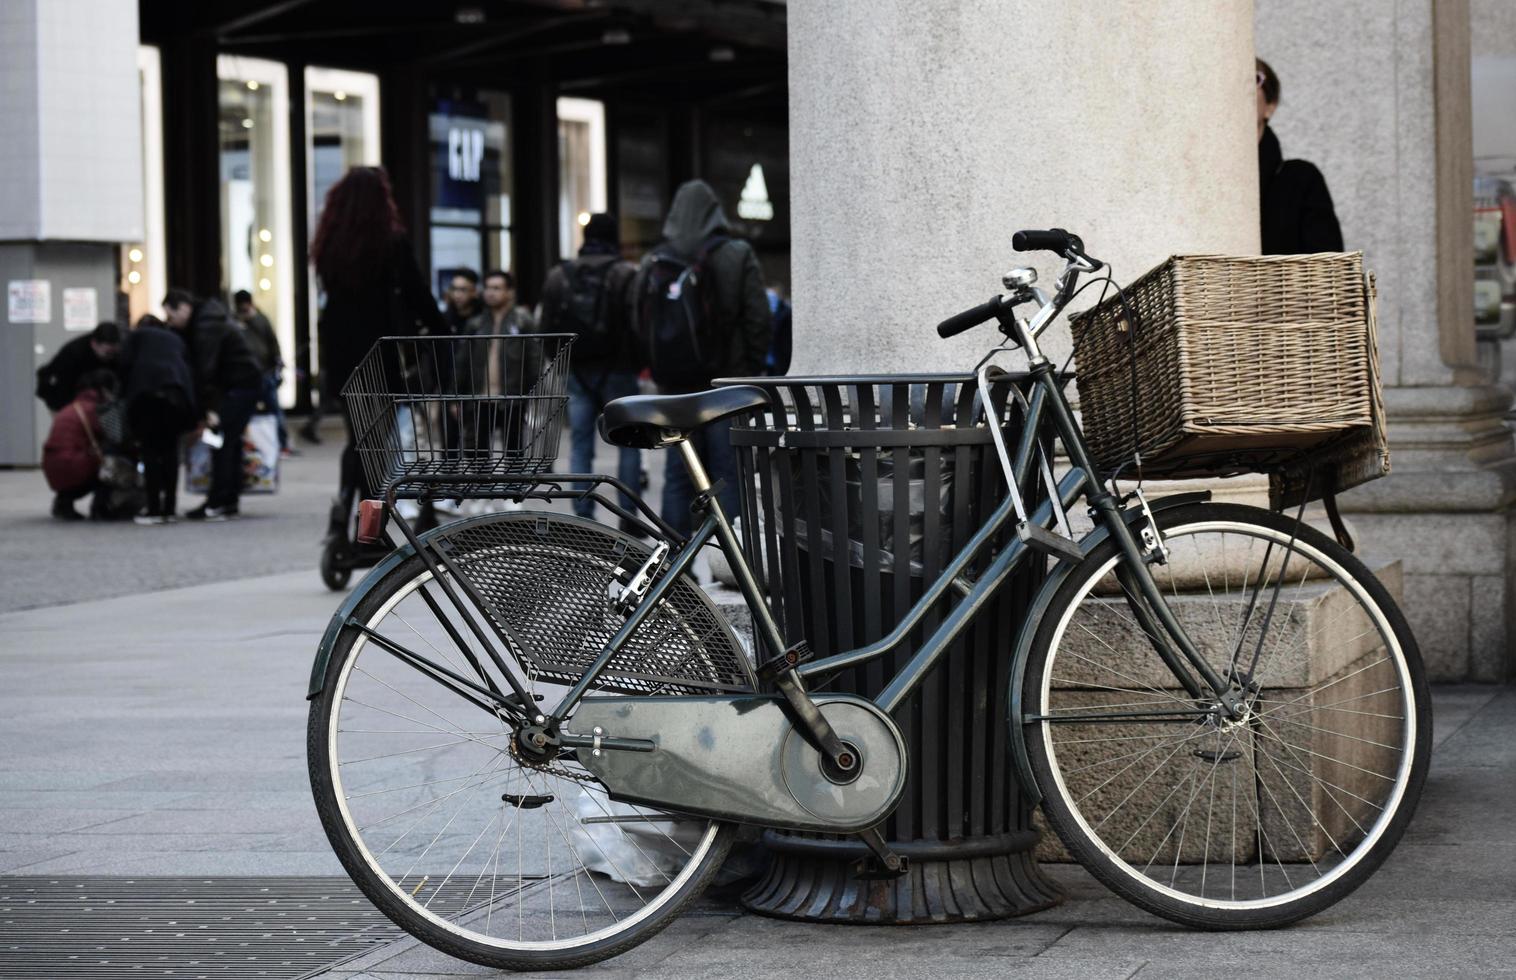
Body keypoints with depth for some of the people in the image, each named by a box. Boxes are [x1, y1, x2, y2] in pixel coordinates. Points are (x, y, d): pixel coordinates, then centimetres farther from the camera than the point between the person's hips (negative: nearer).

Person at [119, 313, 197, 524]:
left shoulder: (137, 334, 24)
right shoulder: (175, 339, 33)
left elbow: (126, 363, 7)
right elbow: (189, 369, 22)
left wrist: (125, 395, 17)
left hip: (147, 390, -3)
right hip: (179, 390, 3)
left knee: (150, 450, -1)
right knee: (170, 450, 9)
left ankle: (154, 509, -8)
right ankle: (169, 509, 5)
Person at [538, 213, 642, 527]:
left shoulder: (558, 276, 6)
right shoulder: (627, 275, -9)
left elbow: (547, 328, 8)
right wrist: (638, 361, 3)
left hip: (576, 372, 3)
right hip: (617, 371, -3)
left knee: (581, 445, 6)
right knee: (628, 443, 5)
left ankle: (583, 518, 1)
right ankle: (629, 518, 1)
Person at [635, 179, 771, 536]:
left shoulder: (652, 264, 6)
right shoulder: (736, 257, -5)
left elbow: (641, 326, 9)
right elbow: (759, 320, -7)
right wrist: (752, 368, 4)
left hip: (674, 385, 3)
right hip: (726, 382, -3)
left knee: (677, 477, 8)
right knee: (728, 475, -2)